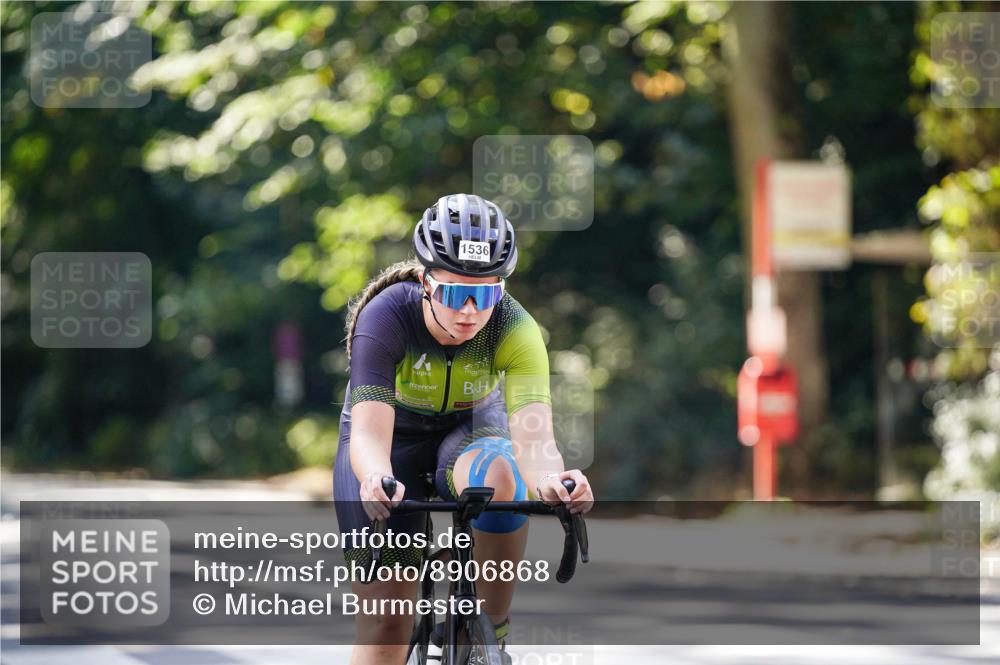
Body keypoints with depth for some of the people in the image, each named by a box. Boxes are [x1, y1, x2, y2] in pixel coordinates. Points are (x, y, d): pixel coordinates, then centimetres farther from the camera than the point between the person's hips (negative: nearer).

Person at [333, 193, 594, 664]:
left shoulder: (515, 329, -29)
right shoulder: (384, 318, -32)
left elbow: (534, 435, -41)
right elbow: (369, 432, -43)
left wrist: (550, 480, -65)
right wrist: (376, 480, -67)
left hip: (469, 430, 1)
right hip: (396, 435, -1)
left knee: (500, 481, -37)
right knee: (385, 627, -9)